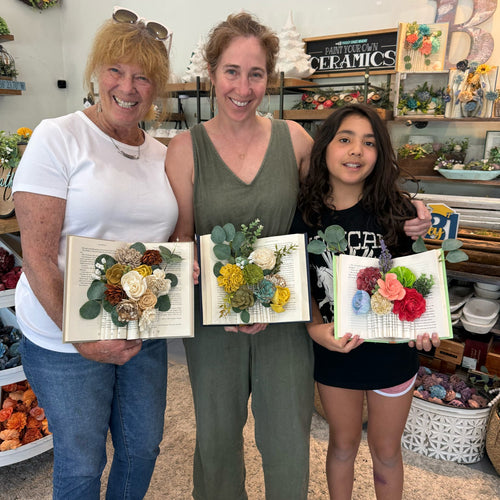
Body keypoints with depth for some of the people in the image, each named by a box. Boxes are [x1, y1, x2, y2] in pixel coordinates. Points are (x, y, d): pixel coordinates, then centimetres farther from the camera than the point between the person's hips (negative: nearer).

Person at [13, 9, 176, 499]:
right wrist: (79, 335, -19)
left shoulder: (161, 155, 6)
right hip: (64, 336, -4)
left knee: (142, 448, 20)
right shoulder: (57, 137, -10)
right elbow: (37, 256, -14)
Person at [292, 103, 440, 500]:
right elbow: (304, 288, -2)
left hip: (391, 351, 0)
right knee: (343, 444, 23)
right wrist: (315, 329, -19)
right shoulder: (304, 215, -11)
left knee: (386, 451, 21)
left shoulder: (396, 210, -13)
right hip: (334, 352, 1)